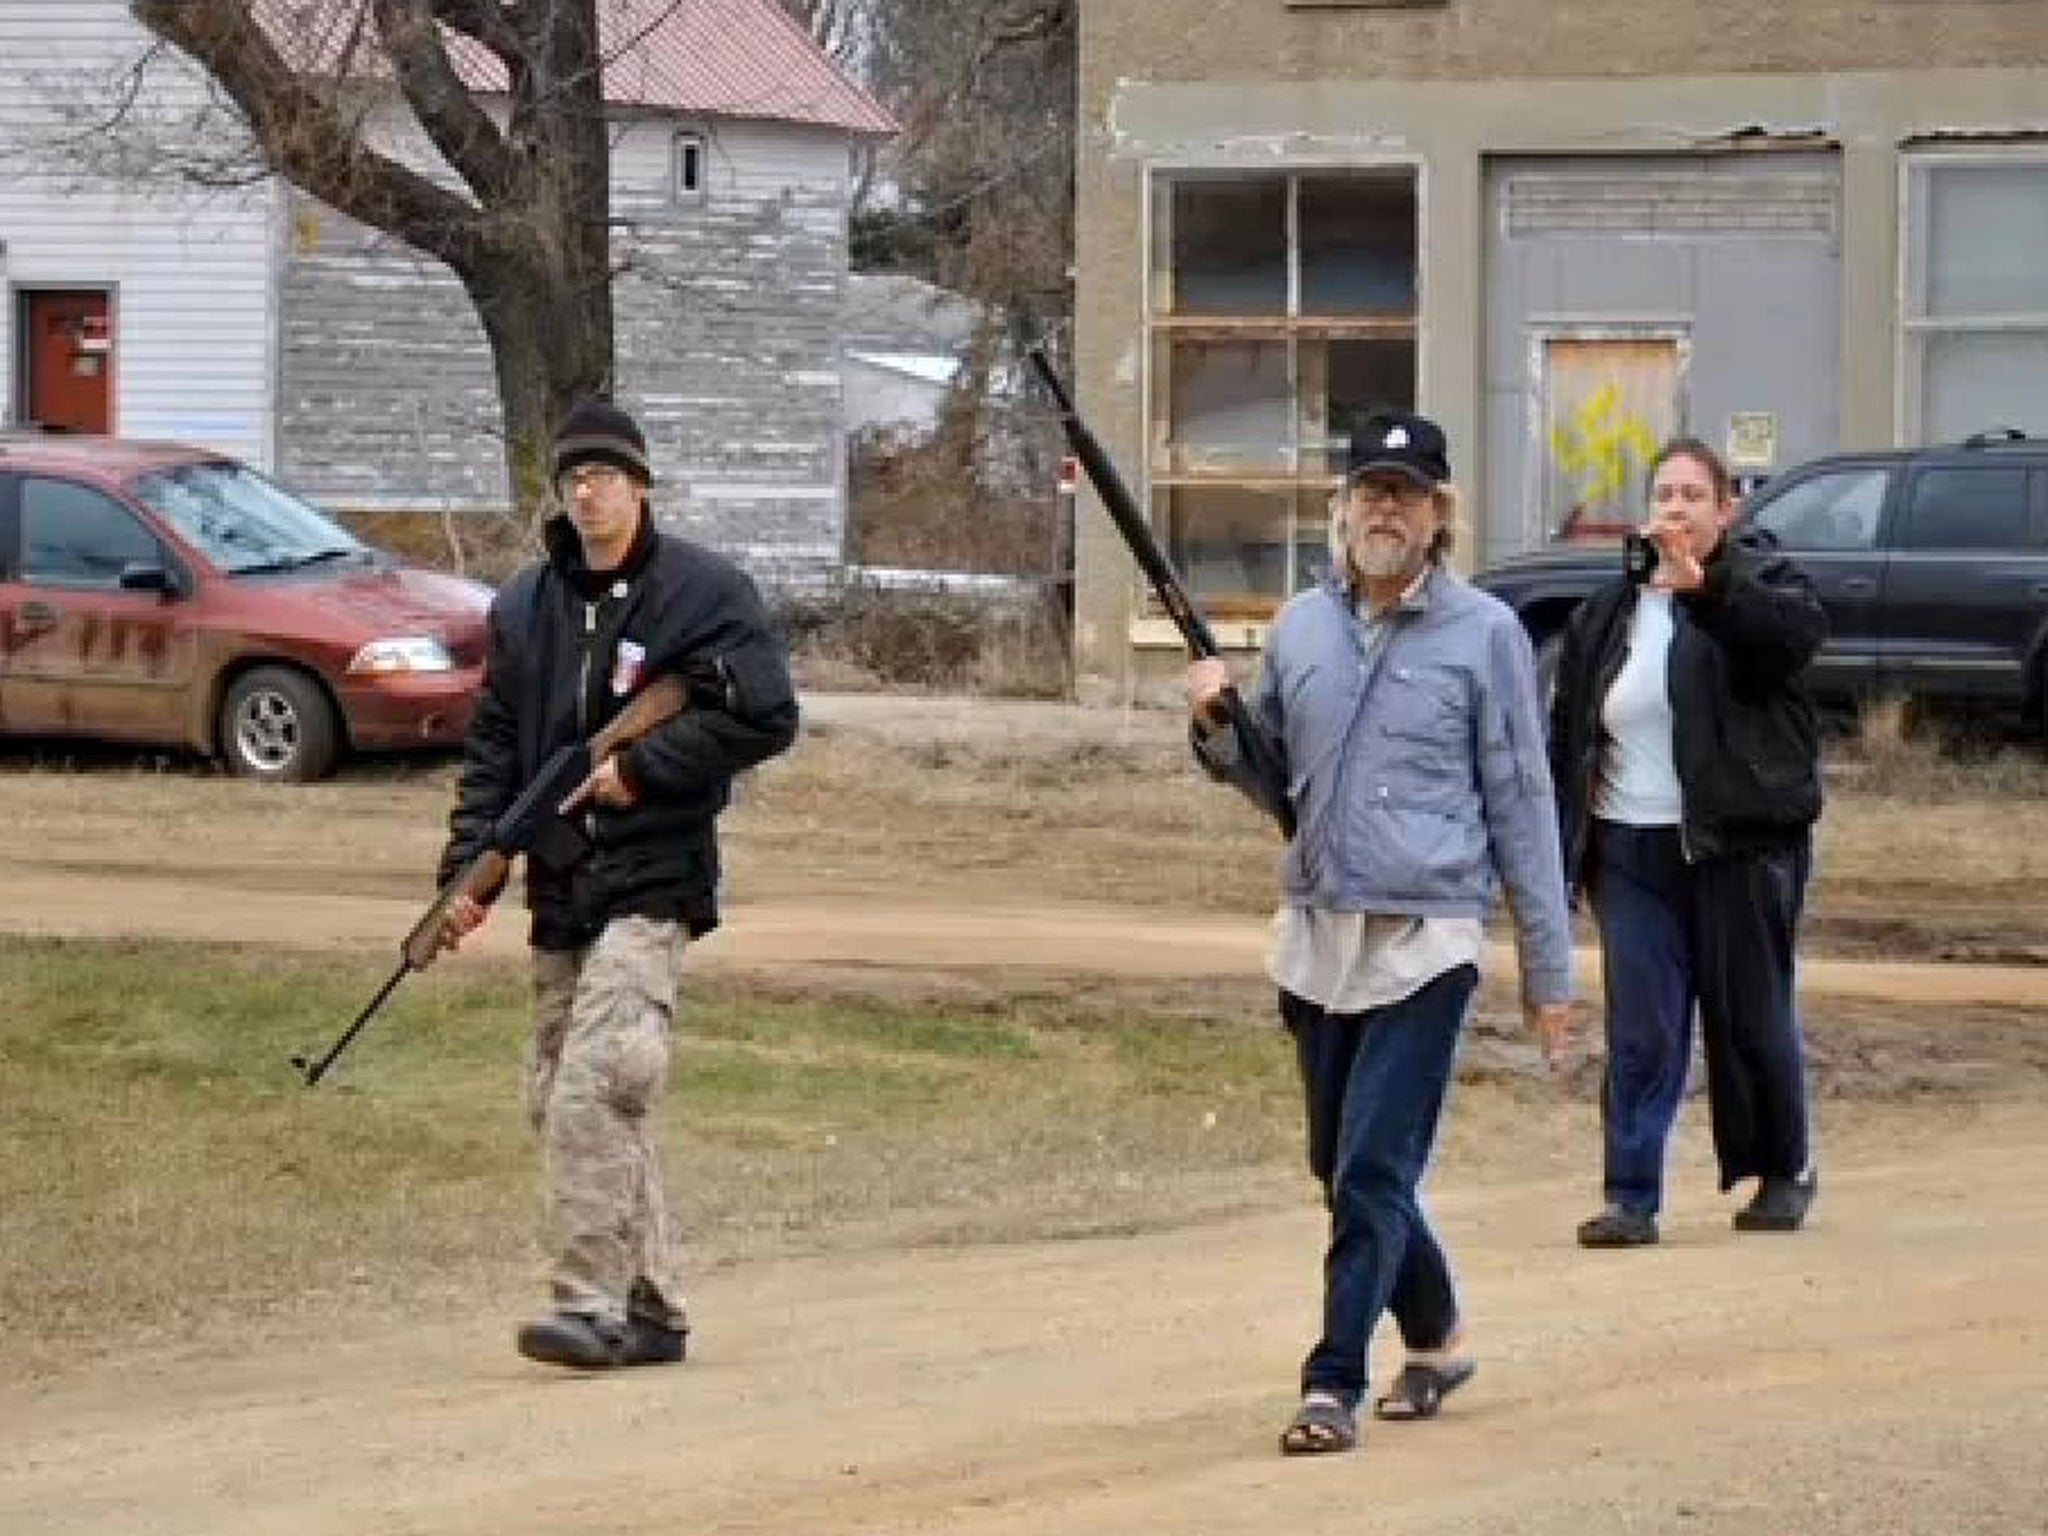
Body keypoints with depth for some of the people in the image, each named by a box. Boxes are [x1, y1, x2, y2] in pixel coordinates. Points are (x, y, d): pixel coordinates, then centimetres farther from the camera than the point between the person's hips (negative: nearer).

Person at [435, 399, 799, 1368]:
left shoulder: (702, 592, -3)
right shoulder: (525, 608, 13)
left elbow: (765, 716, -8)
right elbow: (492, 747, 14)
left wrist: (640, 768, -12)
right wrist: (469, 868, 3)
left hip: (652, 880, -7)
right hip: (561, 888, 7)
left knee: (593, 1089, -20)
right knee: (557, 1101, 7)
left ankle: (591, 1303, -19)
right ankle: (649, 1306, 16)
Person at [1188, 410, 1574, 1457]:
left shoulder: (1484, 634, -2)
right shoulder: (1302, 627, 10)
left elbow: (1521, 804, -1)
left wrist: (1547, 966, -2)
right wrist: (1218, 728, -3)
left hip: (1425, 944, -5)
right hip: (1316, 938, 5)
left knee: (1373, 1173, -10)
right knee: (1342, 1169, 14)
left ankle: (1334, 1386, -7)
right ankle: (1435, 1340, 33)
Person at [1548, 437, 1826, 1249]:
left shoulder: (1758, 581, -1)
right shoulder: (1608, 614, 11)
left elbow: (1799, 629, -26)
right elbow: (1567, 733, 14)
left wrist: (1707, 588, -41)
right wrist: (1559, 846, 9)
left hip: (1740, 846, -3)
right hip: (1632, 851, 3)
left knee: (1752, 1018, 7)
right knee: (1640, 1033, -3)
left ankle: (1784, 1172, 26)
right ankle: (1631, 1196, -3)